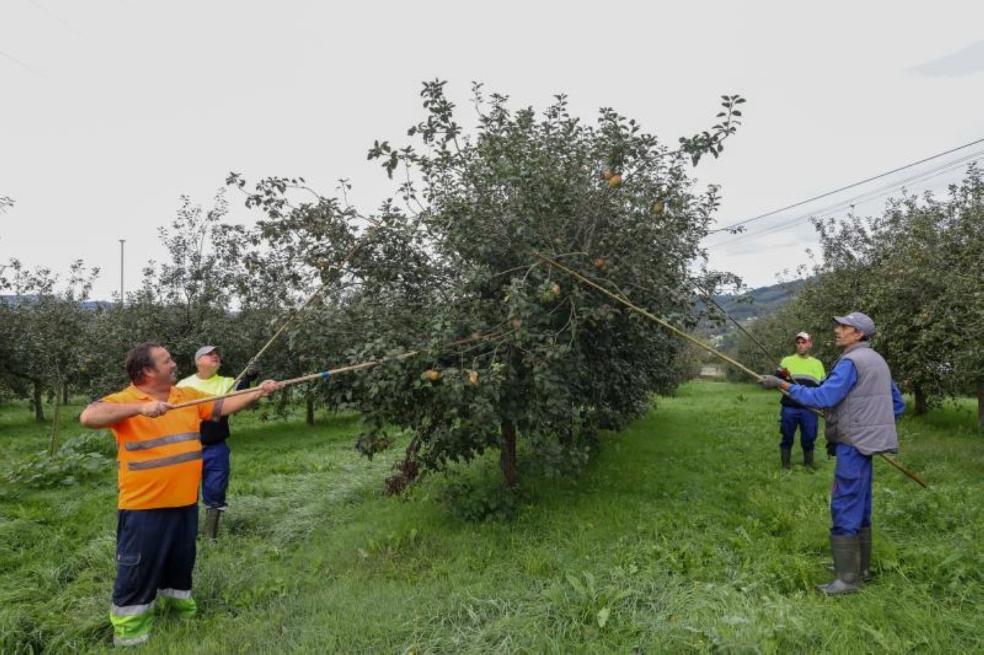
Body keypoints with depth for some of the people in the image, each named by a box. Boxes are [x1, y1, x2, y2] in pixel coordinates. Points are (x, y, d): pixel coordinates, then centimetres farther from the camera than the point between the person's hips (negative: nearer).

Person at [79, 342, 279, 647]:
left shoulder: (188, 395, 4)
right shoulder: (124, 401, -14)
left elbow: (223, 406, 11)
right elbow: (88, 417, -29)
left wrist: (258, 393, 3)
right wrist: (140, 408, -38)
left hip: (185, 503, 6)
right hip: (144, 507, -5)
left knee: (181, 564, 23)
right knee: (137, 572, 9)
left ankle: (177, 602, 45)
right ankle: (129, 635, 26)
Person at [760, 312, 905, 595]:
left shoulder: (851, 362, -16)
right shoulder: (877, 361, 15)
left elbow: (823, 397, -25)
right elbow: (898, 403, 20)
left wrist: (783, 385, -21)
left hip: (854, 444, -10)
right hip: (865, 442, 10)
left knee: (845, 508, -6)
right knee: (859, 506, 18)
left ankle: (847, 578, -1)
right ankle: (861, 566, 29)